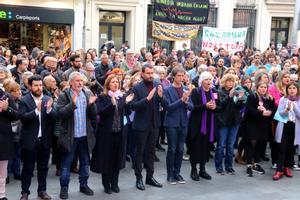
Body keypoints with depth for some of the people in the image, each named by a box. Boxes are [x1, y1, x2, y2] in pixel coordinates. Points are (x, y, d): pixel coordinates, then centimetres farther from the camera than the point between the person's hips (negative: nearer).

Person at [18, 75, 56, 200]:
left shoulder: (48, 100, 5)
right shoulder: (24, 100, -5)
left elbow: (55, 117, -2)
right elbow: (22, 117, -17)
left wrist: (49, 109, -21)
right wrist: (36, 110, -29)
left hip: (45, 139, 3)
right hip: (29, 140, -3)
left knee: (43, 167, 13)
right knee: (28, 168, 7)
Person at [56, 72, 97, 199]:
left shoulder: (88, 95, 5)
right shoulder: (63, 96, -6)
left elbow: (94, 114, 1)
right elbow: (60, 113, -18)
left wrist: (91, 104, -17)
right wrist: (72, 104, -29)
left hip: (85, 135, 4)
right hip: (70, 136, -4)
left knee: (85, 162, 15)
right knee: (66, 164, 6)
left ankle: (83, 185, 30)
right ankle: (64, 188, 18)